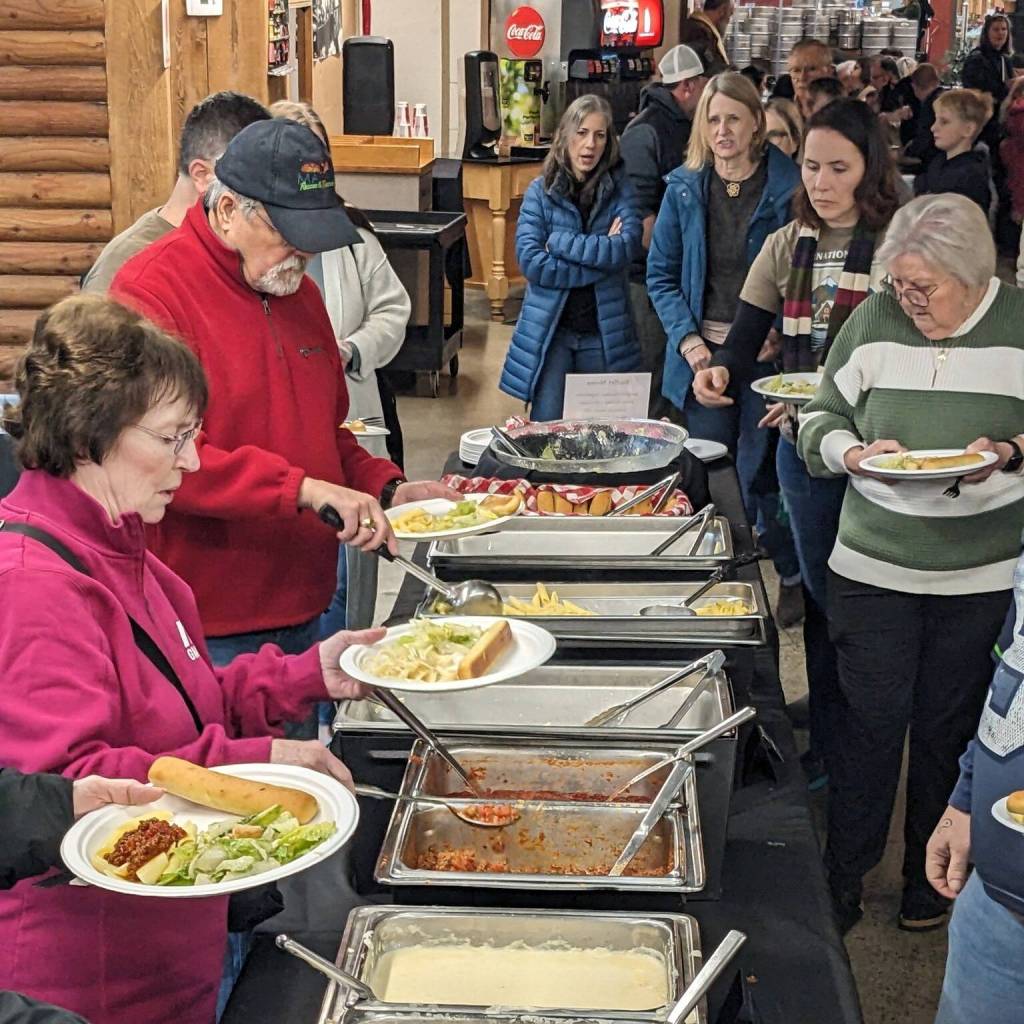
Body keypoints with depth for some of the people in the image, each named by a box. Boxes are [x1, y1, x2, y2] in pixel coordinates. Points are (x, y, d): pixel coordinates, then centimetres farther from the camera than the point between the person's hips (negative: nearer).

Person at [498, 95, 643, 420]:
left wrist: (559, 242, -14)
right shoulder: (540, 191, -1)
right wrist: (602, 256, -14)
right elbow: (530, 261, -12)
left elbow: (630, 245, -15)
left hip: (605, 332, 1)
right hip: (550, 330, -1)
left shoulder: (620, 189, 1)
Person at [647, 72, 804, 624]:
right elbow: (661, 274, 6)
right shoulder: (685, 187, 2)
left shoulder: (787, 186, -8)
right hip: (703, 352, 3)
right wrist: (688, 338, -7)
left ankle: (790, 577, 22)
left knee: (758, 471, 0)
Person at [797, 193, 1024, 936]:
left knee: (948, 731, 11)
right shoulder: (875, 322, -1)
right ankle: (842, 883, 22)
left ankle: (931, 880, 31)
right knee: (871, 722, 6)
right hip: (874, 565, 1)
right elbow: (822, 417, 7)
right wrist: (853, 454, -13)